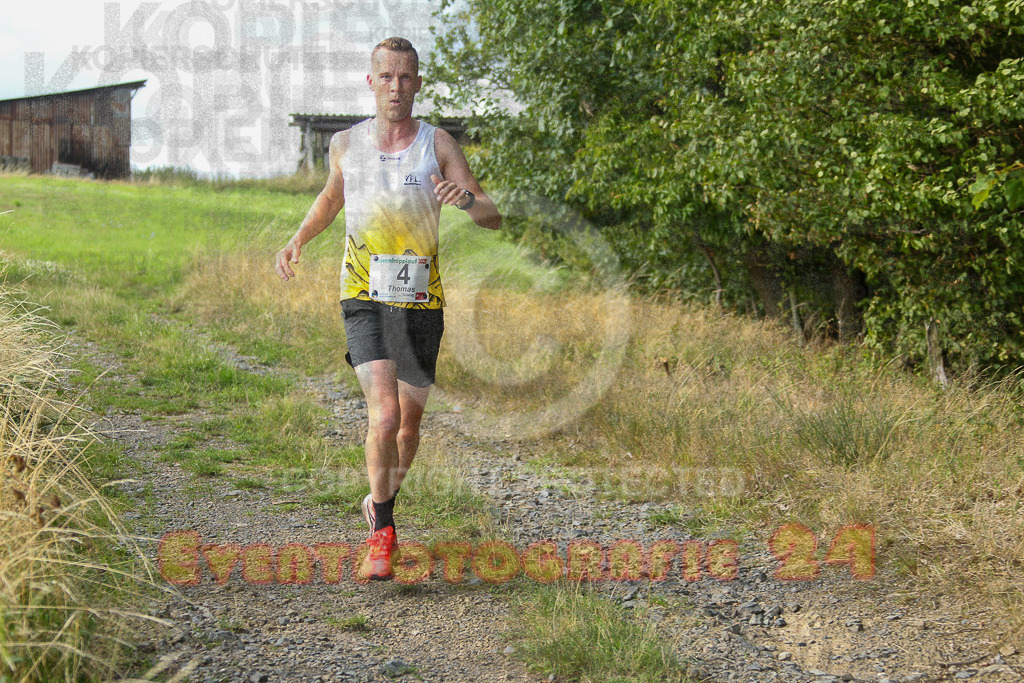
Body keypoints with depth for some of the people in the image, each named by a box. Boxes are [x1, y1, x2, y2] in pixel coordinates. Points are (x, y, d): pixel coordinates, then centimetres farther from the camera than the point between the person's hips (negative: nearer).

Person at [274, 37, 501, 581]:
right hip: (365, 298, -1)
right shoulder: (345, 144, 4)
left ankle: (380, 504, 40)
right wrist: (297, 240, 11)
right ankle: (381, 535, -4)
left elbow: (493, 219, -7)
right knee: (384, 415, -19)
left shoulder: (437, 143, -1)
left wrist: (467, 199, -29)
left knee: (409, 420, 12)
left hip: (421, 301, 1)